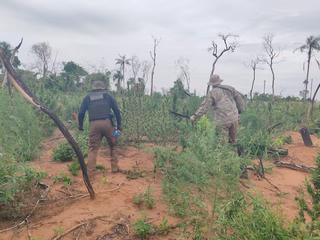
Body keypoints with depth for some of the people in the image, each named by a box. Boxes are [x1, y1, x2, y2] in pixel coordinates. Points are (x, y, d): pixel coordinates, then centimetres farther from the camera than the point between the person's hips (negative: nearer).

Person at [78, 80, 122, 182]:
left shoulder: (88, 97, 17)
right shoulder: (107, 95, 15)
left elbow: (81, 113, 11)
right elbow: (117, 110, 8)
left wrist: (80, 125, 25)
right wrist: (119, 125, 10)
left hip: (94, 124, 1)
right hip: (107, 123, 0)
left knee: (93, 149, 6)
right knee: (113, 145, 20)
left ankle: (90, 175, 4)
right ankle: (114, 167, 23)